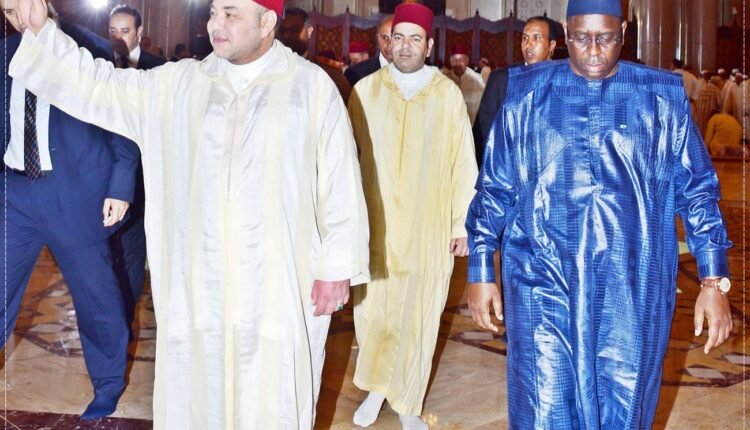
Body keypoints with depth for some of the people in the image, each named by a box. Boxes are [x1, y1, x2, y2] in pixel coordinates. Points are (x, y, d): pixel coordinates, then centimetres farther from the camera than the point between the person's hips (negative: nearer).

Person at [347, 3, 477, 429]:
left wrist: (463, 223, 1)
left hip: (429, 227, 0)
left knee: (419, 316, 6)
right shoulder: (365, 90, 0)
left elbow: (463, 163, 1)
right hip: (375, 225, 1)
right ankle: (376, 387, 29)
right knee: (372, 311, 6)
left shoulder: (448, 94, -2)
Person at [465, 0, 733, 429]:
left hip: (633, 289, 1)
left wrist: (714, 281, 0)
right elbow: (494, 189, 7)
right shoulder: (527, 93, 3)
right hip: (544, 285, 0)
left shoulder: (663, 97, 3)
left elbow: (697, 190, 6)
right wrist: (480, 273, 5)